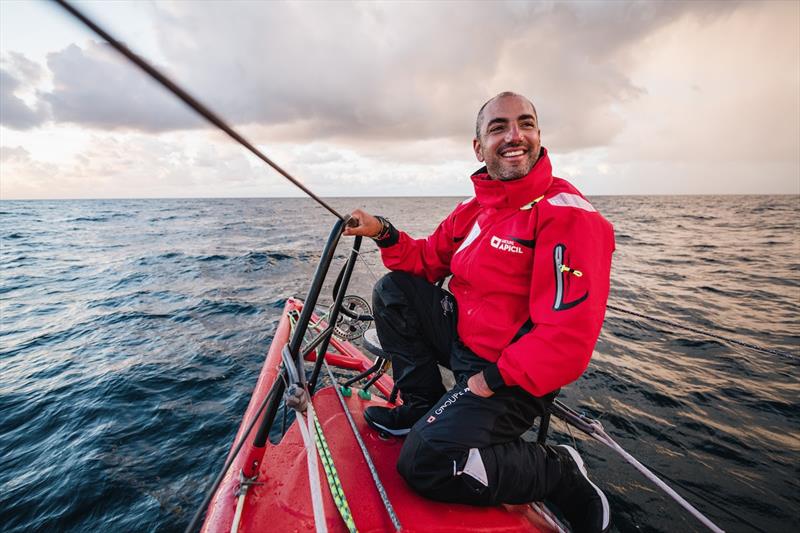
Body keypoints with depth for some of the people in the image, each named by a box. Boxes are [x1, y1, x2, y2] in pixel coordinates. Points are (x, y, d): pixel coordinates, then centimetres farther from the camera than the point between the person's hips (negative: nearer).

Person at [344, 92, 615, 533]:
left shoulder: (567, 215, -20)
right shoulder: (473, 209, 5)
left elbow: (569, 334, -26)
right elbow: (429, 261, 14)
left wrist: (495, 379, -22)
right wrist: (386, 236, -3)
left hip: (517, 376, -7)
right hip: (462, 336, 8)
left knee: (424, 464, -22)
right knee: (394, 289, 2)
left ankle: (560, 473, 3)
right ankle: (424, 406, 10)